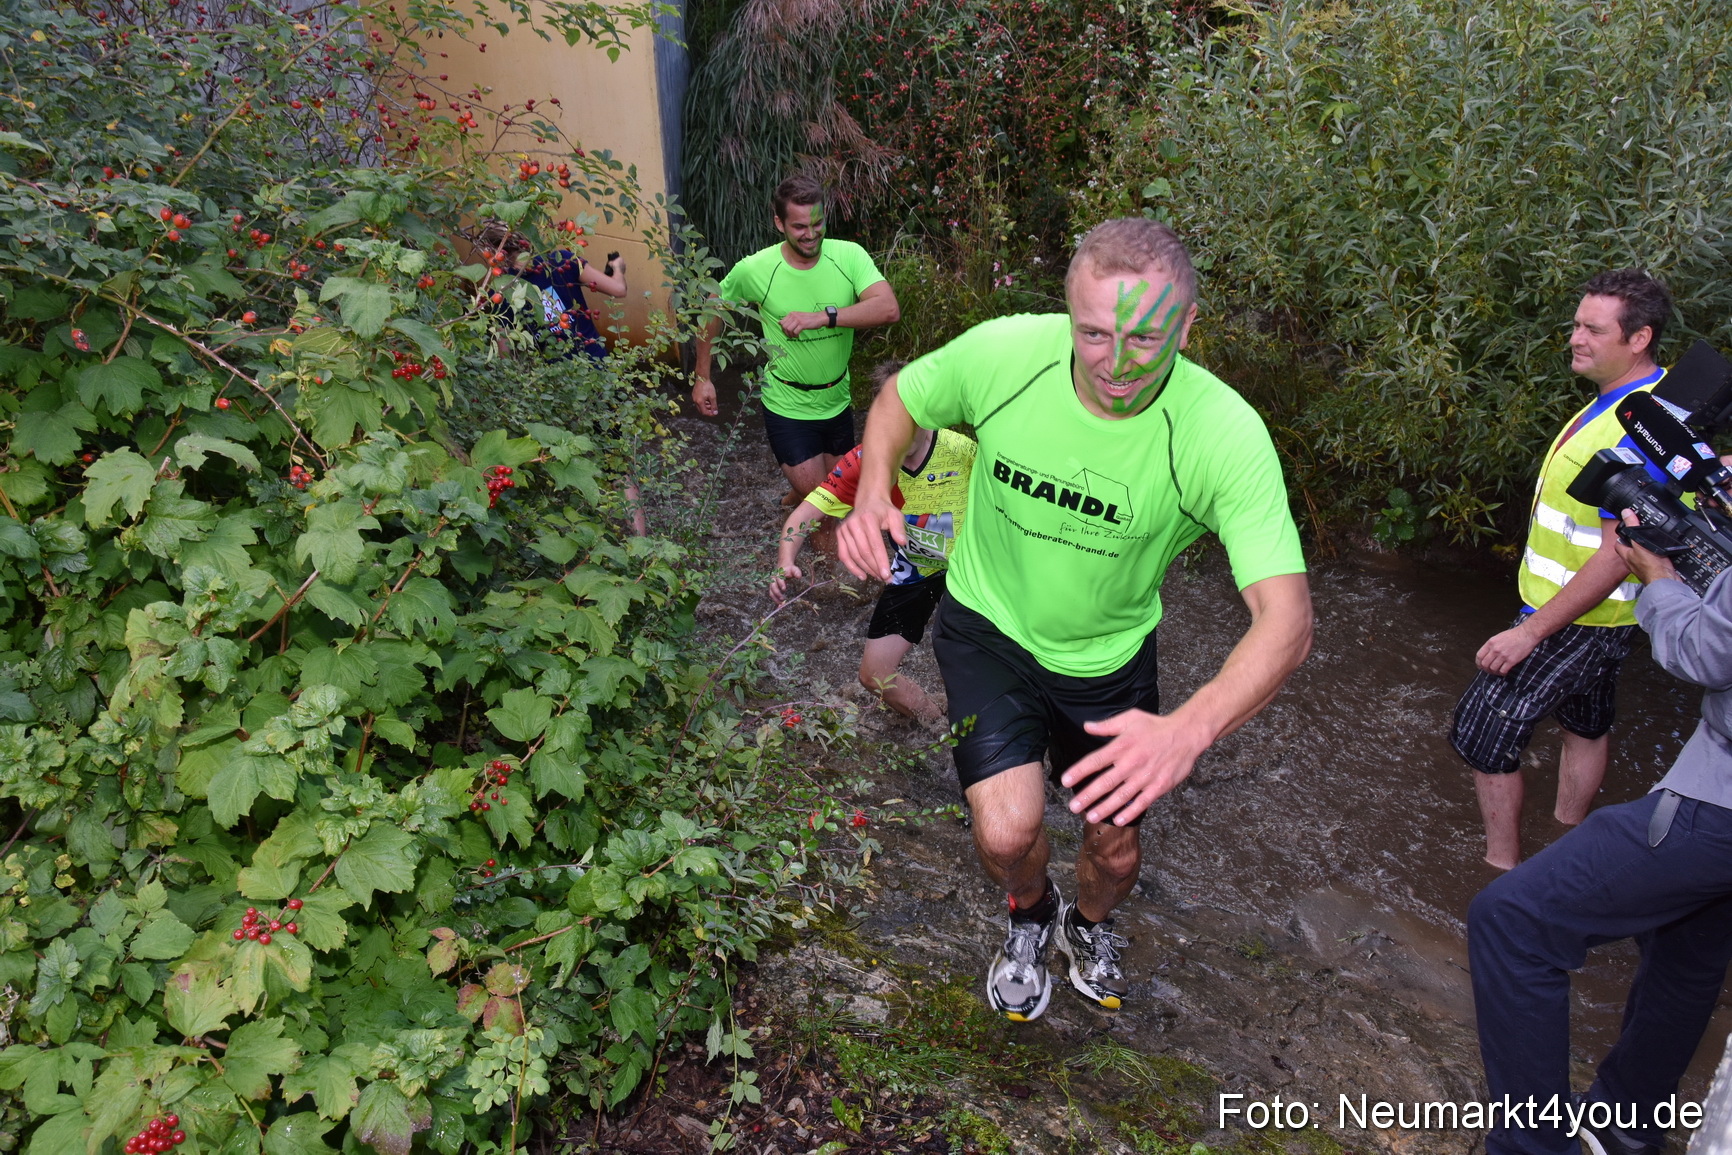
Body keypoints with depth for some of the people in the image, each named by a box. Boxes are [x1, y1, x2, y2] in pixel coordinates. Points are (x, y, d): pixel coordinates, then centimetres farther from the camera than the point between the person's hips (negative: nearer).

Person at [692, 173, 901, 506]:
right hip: (788, 407, -3)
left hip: (837, 401, 3)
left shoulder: (848, 256, -14)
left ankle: (793, 499, 57)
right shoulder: (754, 270, -16)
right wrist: (702, 377, 1)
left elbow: (889, 308, -28)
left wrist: (822, 316, -38)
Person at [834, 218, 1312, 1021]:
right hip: (989, 625, 0)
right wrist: (872, 495, -24)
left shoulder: (1225, 433, -31)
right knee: (1008, 831, -16)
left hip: (1109, 655, 1)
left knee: (1114, 850, 15)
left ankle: (1088, 927, 55)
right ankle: (1030, 914, 24)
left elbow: (1286, 617, -36)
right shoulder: (1003, 352, -26)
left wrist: (1189, 729, -54)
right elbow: (902, 396, -4)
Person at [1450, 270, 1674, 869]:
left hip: (1577, 622, -10)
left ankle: (1502, 866, 10)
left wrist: (1532, 633, -26)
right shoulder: (1618, 400, 5)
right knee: (1585, 723, 24)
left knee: (1482, 731, -4)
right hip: (1595, 617, 10)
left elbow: (1618, 554, -28)